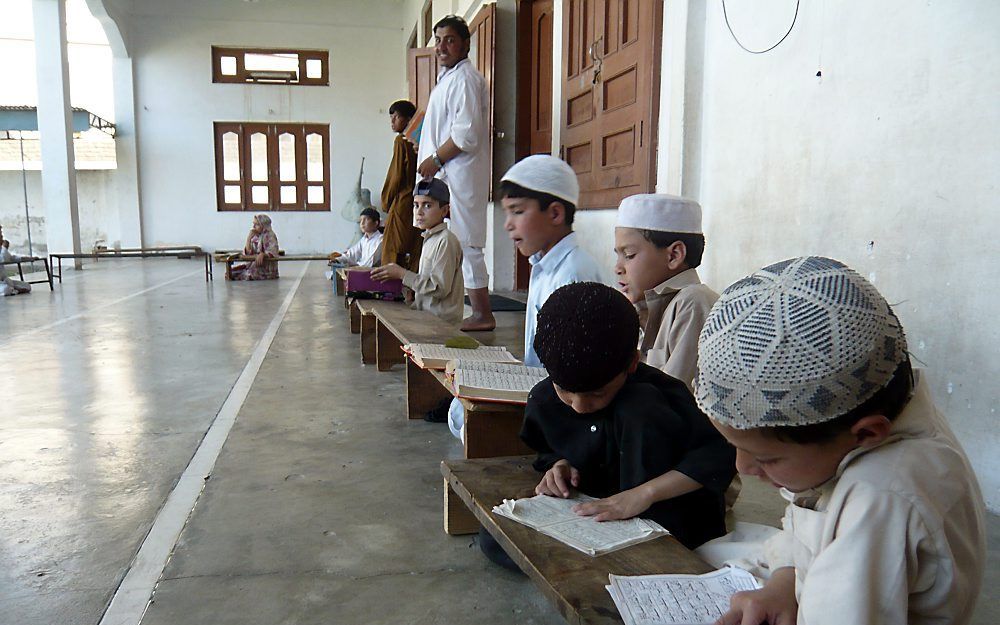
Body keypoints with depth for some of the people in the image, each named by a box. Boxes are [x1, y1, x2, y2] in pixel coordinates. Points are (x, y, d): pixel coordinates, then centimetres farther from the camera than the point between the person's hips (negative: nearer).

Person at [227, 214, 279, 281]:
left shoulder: (270, 236, -10)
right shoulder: (255, 237, 9)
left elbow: (272, 253, -21)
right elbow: (248, 252, 5)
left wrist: (262, 254, -40)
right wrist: (249, 237, -5)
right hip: (254, 264, 6)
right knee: (233, 269, -9)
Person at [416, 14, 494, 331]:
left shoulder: (465, 79, -12)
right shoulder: (447, 78, 21)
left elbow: (466, 135, -20)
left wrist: (435, 159, -13)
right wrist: (429, 156, 15)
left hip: (460, 176, -11)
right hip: (444, 175, 11)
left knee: (465, 245, -8)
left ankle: (483, 315, -1)